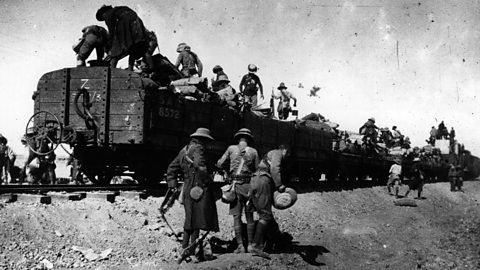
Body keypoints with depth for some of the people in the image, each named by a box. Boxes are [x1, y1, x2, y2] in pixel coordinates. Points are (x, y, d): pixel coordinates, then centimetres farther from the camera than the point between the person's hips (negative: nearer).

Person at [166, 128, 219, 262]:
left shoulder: (184, 150, 19)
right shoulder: (198, 148, -7)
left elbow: (171, 169, 21)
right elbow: (200, 165, -25)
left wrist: (173, 186, 20)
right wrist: (208, 181, -15)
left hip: (188, 190, 9)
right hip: (200, 189, -9)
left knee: (190, 220, 17)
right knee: (196, 221, -6)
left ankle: (185, 248, 21)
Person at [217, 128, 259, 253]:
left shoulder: (231, 149, 2)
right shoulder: (253, 152, 3)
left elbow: (219, 164, 6)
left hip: (235, 186, -1)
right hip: (249, 185, 1)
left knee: (237, 217, 1)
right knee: (249, 216, 12)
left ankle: (240, 246, -2)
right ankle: (250, 244, 13)